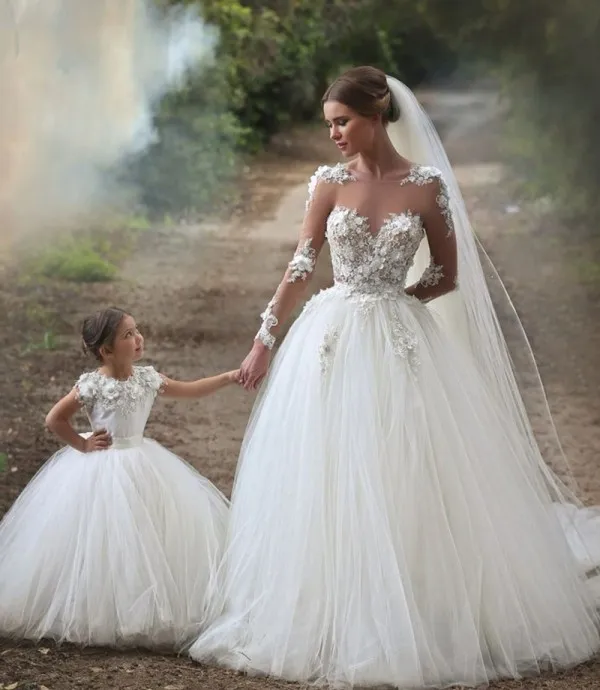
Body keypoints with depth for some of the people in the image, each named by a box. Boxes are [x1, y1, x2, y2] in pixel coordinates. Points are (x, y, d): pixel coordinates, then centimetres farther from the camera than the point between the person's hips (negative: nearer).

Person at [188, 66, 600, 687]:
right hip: (332, 341, 1)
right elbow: (301, 266, 1)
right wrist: (264, 340, -3)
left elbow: (448, 276, 4)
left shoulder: (426, 185, -2)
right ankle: (332, 625, 12)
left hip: (402, 345, -1)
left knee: (409, 485, 1)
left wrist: (390, 300, -1)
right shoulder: (330, 183, 1)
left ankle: (417, 623, 13)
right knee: (328, 486, 2)